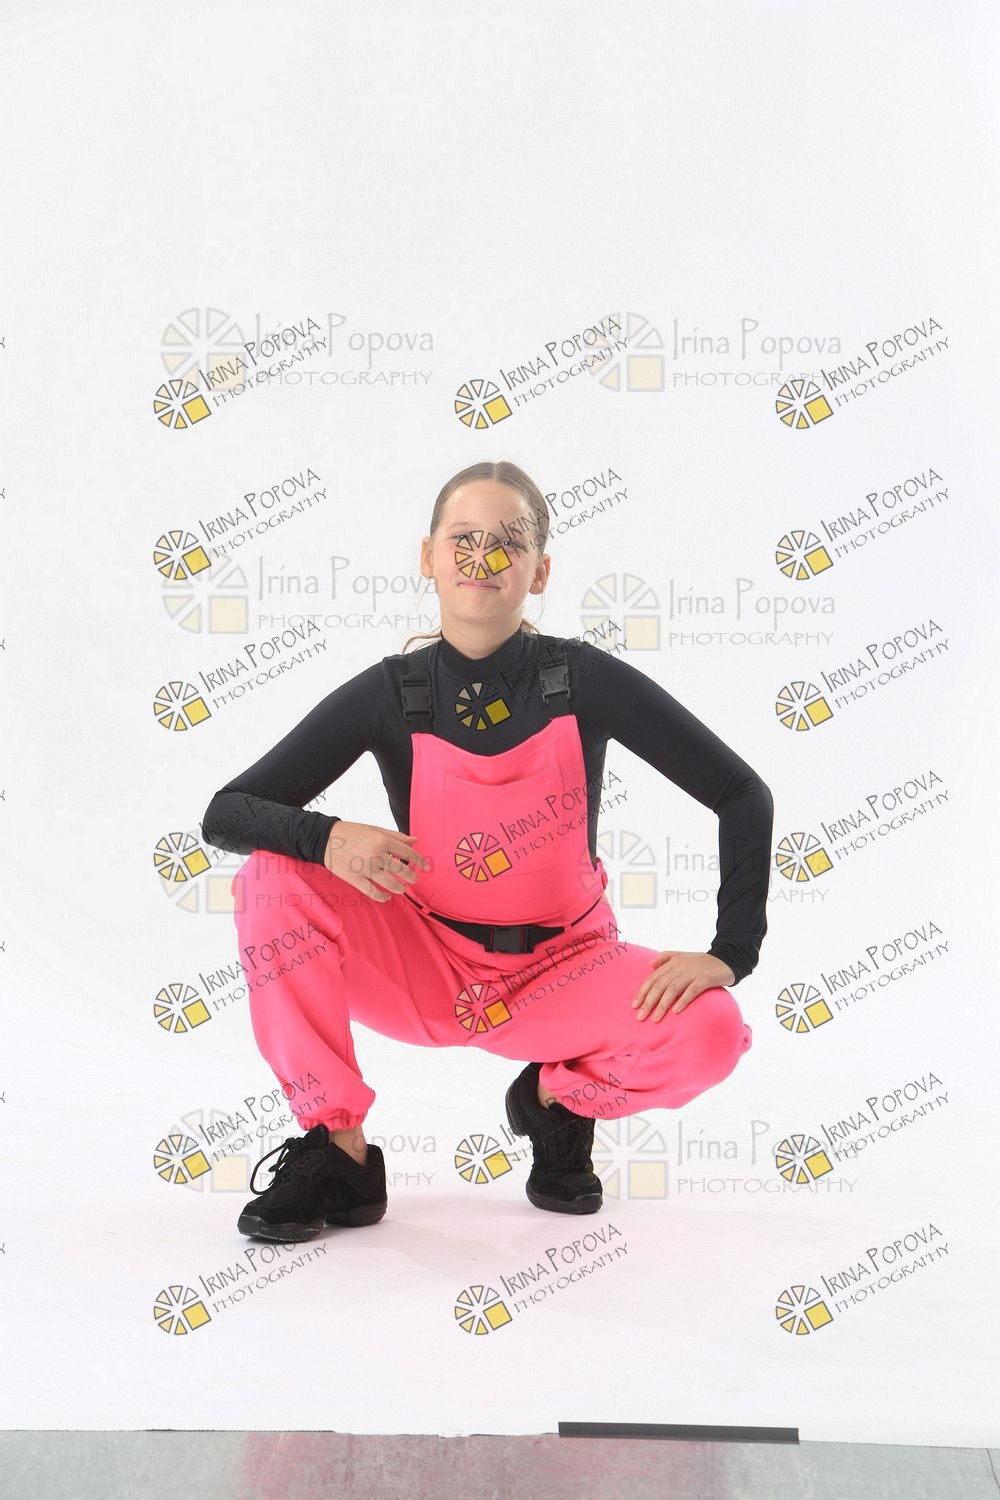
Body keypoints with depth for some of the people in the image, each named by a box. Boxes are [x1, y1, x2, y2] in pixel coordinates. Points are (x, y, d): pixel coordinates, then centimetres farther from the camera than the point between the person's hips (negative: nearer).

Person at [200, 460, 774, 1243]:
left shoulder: (584, 680, -15)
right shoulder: (389, 694, -12)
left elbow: (743, 794, -11)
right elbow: (225, 812, -13)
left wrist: (729, 955, -18)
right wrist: (327, 838, -34)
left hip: (562, 972, 0)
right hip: (425, 967, 1)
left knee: (710, 1032, -28)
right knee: (272, 883, -24)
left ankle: (558, 1096, 7)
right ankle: (342, 1159, -10)